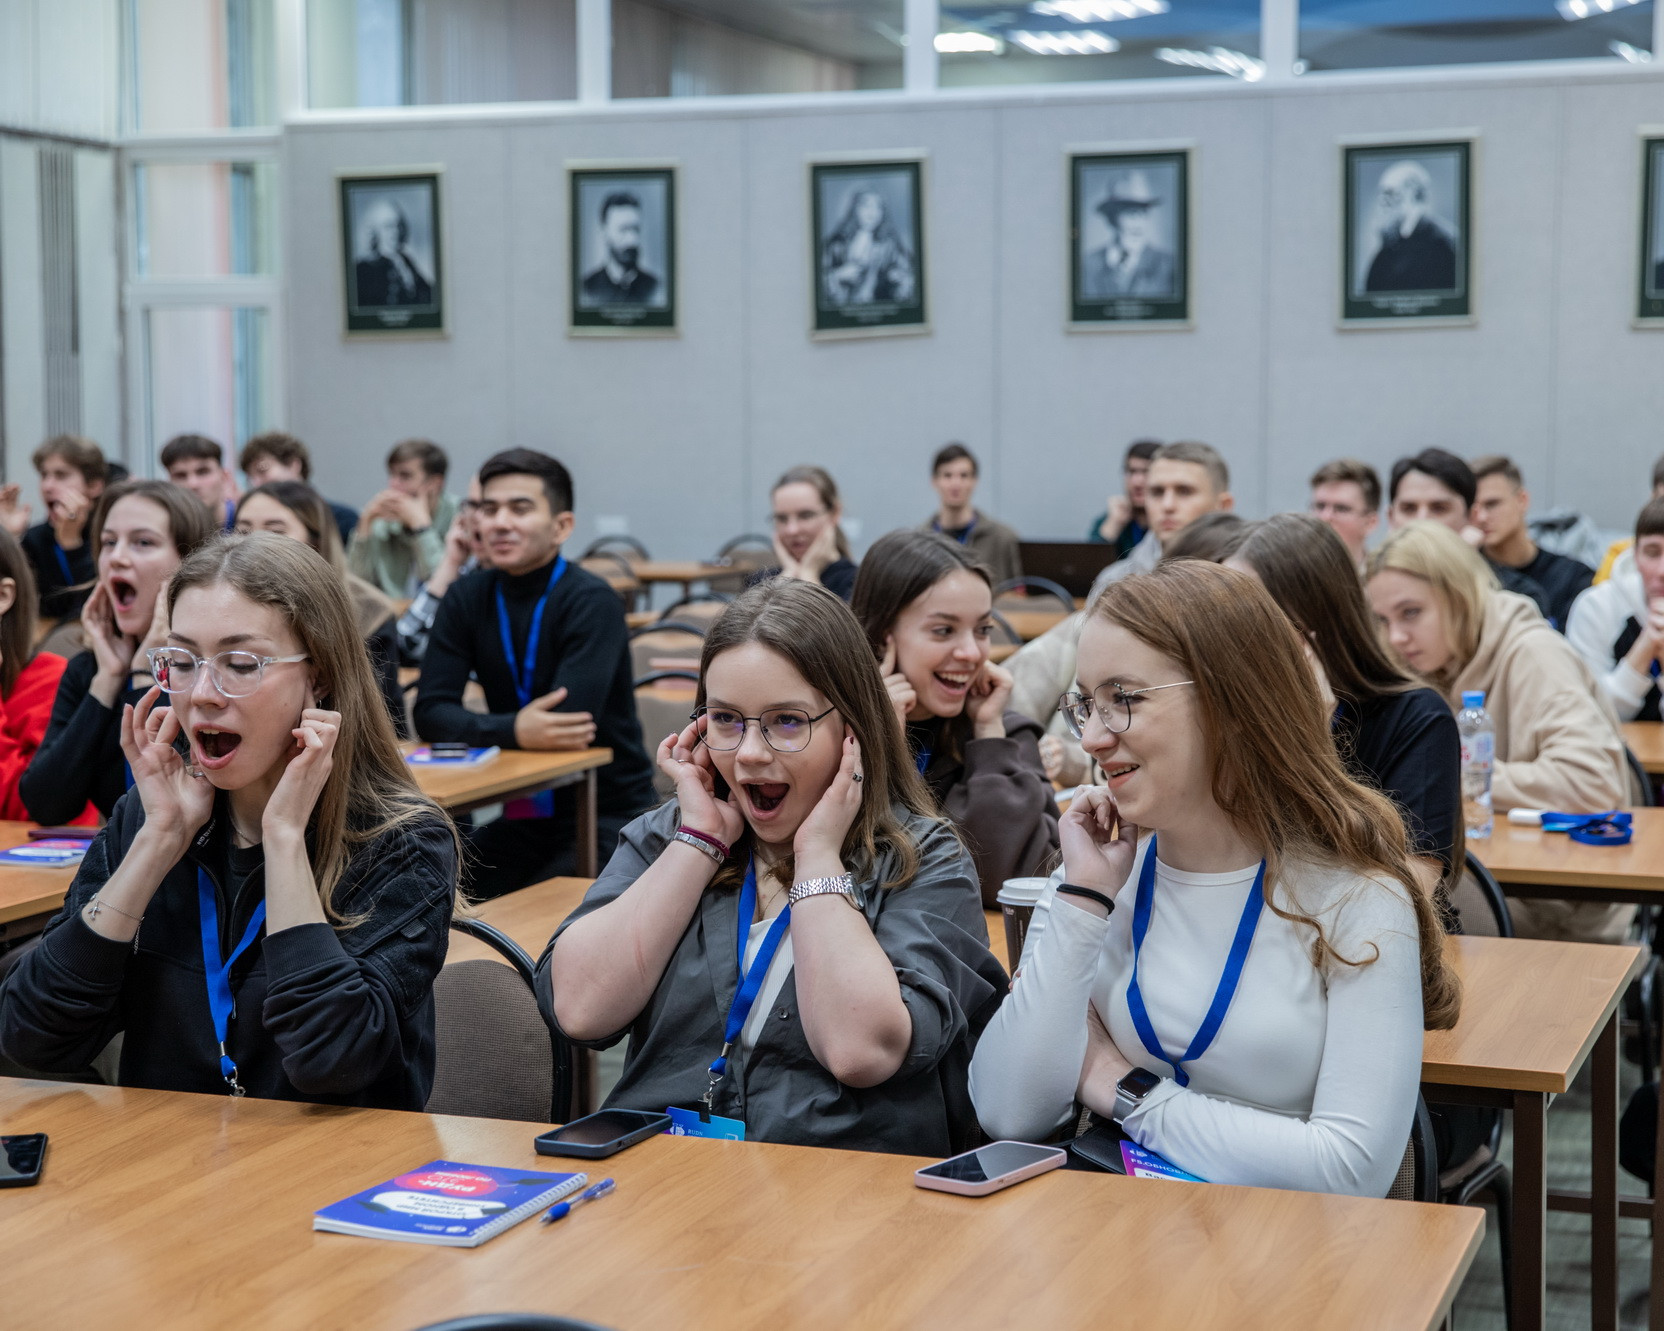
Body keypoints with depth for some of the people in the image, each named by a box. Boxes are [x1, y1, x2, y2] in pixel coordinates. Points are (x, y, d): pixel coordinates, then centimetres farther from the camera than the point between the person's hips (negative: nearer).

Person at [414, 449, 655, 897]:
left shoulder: (591, 603, -15)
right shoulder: (468, 598, 1)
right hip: (526, 813, 5)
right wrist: (512, 732, -25)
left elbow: (570, 723, -25)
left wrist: (481, 731, -12)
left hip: (607, 813, -5)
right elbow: (430, 713, -7)